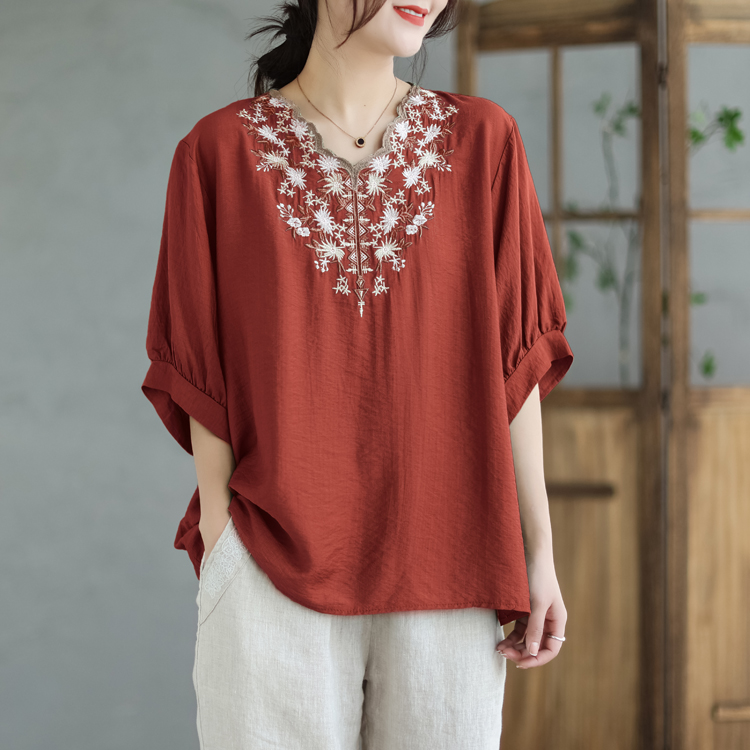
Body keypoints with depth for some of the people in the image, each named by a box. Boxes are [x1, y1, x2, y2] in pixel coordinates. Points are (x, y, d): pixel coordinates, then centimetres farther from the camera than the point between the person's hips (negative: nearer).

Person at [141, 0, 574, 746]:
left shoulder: (481, 140, 5)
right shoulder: (219, 153, 1)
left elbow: (514, 357, 5)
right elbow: (201, 374, 2)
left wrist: (538, 551, 3)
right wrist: (221, 545, -4)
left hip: (445, 575, 2)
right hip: (276, 573, -1)